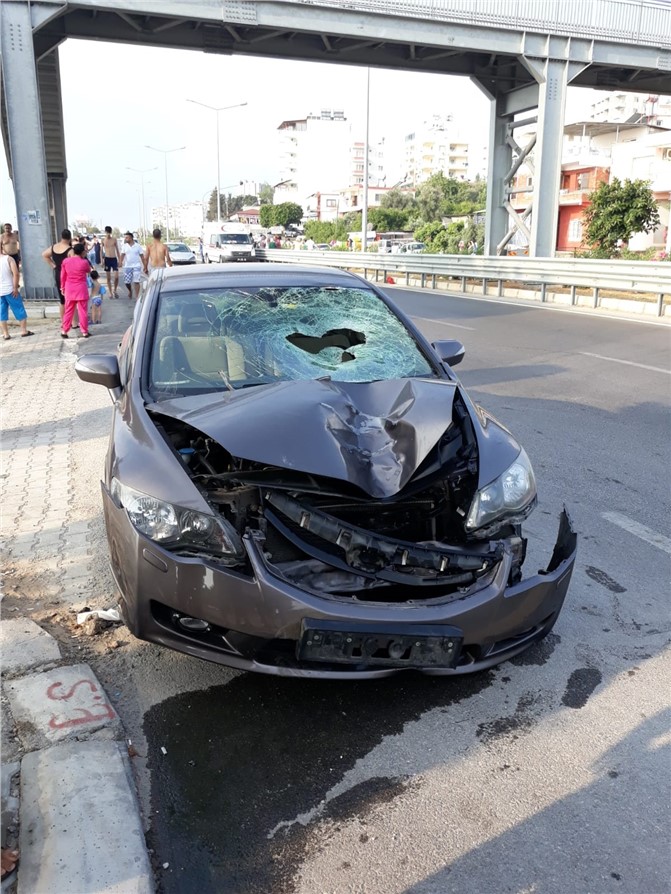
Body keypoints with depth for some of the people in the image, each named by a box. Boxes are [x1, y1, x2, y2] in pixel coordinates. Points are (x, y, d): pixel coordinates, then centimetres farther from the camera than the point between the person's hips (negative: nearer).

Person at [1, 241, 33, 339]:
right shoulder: (9, 258, -7)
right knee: (19, 310, 9)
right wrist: (15, 288, -11)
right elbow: (15, 274, -16)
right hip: (10, 290, -3)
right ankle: (24, 331, 13)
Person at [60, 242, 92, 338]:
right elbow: (89, 270, 11)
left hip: (69, 290, 3)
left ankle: (64, 331, 14)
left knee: (68, 311, 11)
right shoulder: (84, 262, -11)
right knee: (83, 311, 3)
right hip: (81, 290, -3)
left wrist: (63, 287, 17)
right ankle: (84, 332, 6)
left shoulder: (65, 261, -1)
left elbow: (63, 276, 6)